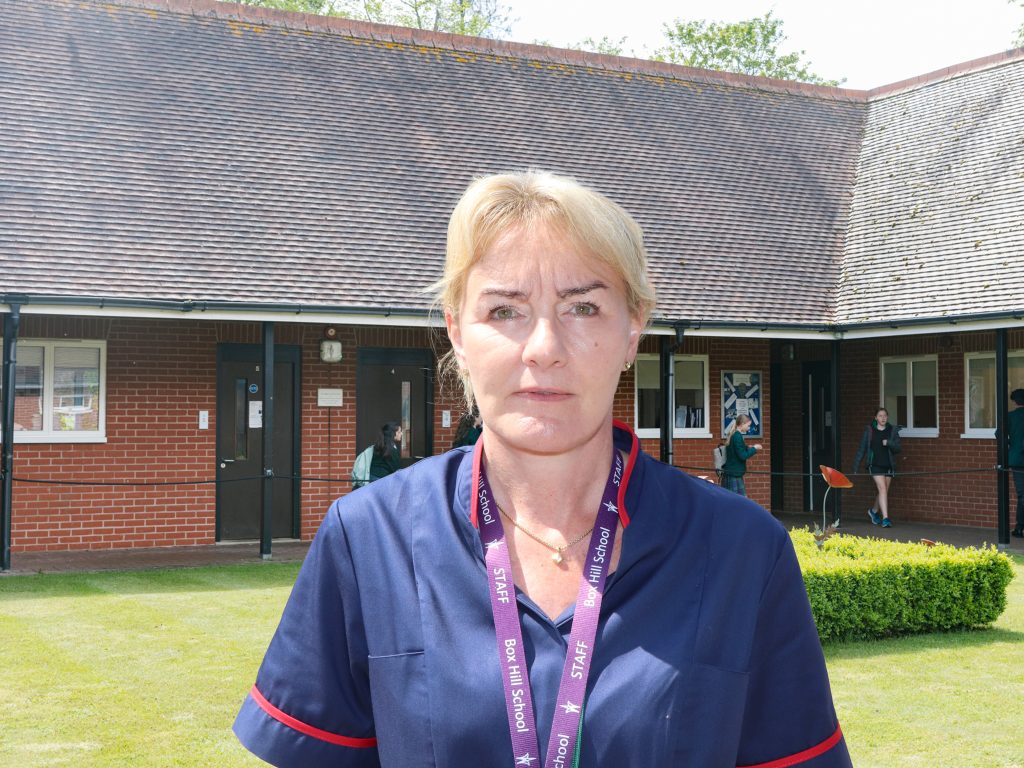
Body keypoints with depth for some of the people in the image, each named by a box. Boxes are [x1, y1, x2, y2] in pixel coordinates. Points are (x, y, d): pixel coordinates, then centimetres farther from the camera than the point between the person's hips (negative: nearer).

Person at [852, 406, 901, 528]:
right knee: (882, 489, -15)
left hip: (888, 465, 3)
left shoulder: (893, 431, 5)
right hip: (875, 464, -3)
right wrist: (856, 467, 3)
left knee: (882, 491, 12)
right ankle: (885, 518, -17)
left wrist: (889, 443, -21)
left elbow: (897, 448, 0)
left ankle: (874, 511, 39)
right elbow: (862, 449, 4)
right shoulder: (869, 430, 0)